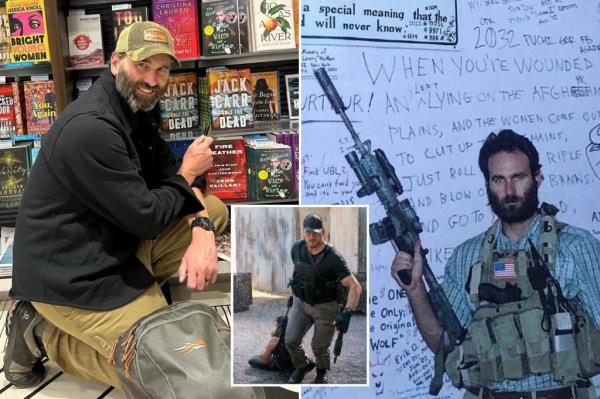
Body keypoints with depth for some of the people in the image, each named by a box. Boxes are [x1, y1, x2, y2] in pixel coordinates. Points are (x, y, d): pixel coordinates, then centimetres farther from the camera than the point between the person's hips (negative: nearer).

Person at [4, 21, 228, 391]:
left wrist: (202, 231, -15)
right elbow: (145, 218, -23)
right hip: (71, 275, -10)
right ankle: (44, 332, 3)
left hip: (117, 242, 10)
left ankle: (138, 287, 5)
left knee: (215, 210, 9)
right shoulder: (91, 128, -27)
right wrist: (188, 173, -6)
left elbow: (170, 172, 4)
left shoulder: (137, 107, 4)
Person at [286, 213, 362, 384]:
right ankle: (302, 366, 27)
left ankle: (322, 370, 40)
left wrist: (347, 313, -42)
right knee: (291, 340, -6)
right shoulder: (297, 248, -11)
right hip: (301, 303, 4)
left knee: (319, 346, 4)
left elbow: (355, 287, -30)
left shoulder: (333, 258, -26)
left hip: (325, 307, -3)